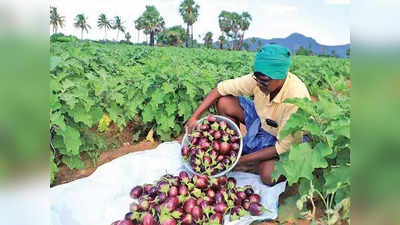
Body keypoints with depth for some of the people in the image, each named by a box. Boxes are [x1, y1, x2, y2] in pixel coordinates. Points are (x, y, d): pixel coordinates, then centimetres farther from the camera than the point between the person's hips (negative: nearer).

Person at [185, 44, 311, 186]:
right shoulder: (258, 79, -23)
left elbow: (284, 147, -29)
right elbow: (220, 89, -14)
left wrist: (240, 160, -29)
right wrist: (195, 117, -23)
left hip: (285, 139, -4)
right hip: (261, 120, 5)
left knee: (268, 175, -32)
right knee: (224, 102, -14)